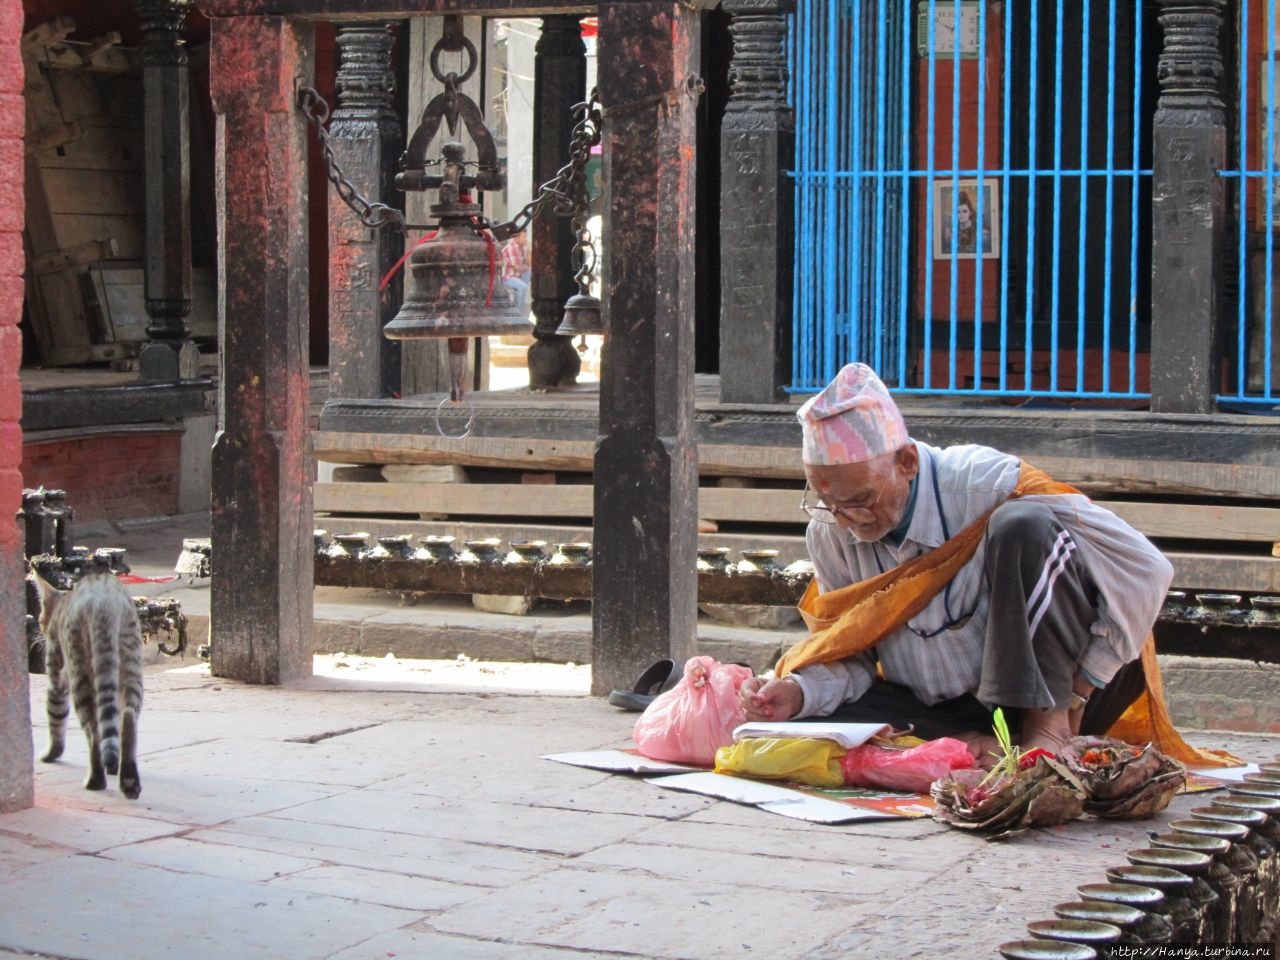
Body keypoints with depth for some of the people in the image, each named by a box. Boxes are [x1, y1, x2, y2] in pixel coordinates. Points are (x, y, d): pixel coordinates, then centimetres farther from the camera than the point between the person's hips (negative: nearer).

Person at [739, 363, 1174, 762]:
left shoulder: (985, 484, -19)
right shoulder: (829, 534, -4)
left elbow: (1145, 570, -20)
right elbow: (850, 657, 6)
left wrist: (1073, 699, -16)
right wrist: (799, 691, -17)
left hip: (1046, 695, -4)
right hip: (933, 713, 4)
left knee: (1024, 526, -28)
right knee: (804, 731, -21)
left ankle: (1048, 729, -22)